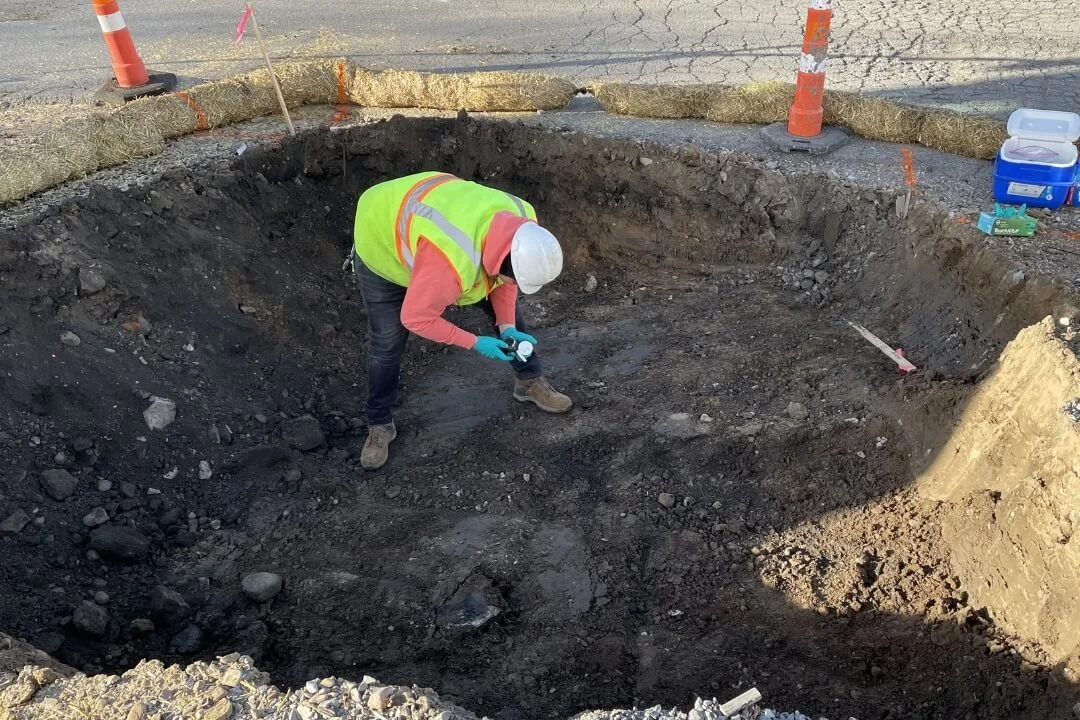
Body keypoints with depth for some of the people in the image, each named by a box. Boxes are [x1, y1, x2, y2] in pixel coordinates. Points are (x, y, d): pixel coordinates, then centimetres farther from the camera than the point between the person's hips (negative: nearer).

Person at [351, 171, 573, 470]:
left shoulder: (522, 223, -26)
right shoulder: (451, 262, -48)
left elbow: (504, 278, -5)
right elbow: (415, 318, -33)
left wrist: (507, 325, -14)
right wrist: (475, 343, -25)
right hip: (381, 244, -6)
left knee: (508, 311, 6)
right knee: (387, 342, -4)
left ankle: (531, 382, 25)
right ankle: (380, 425, 18)